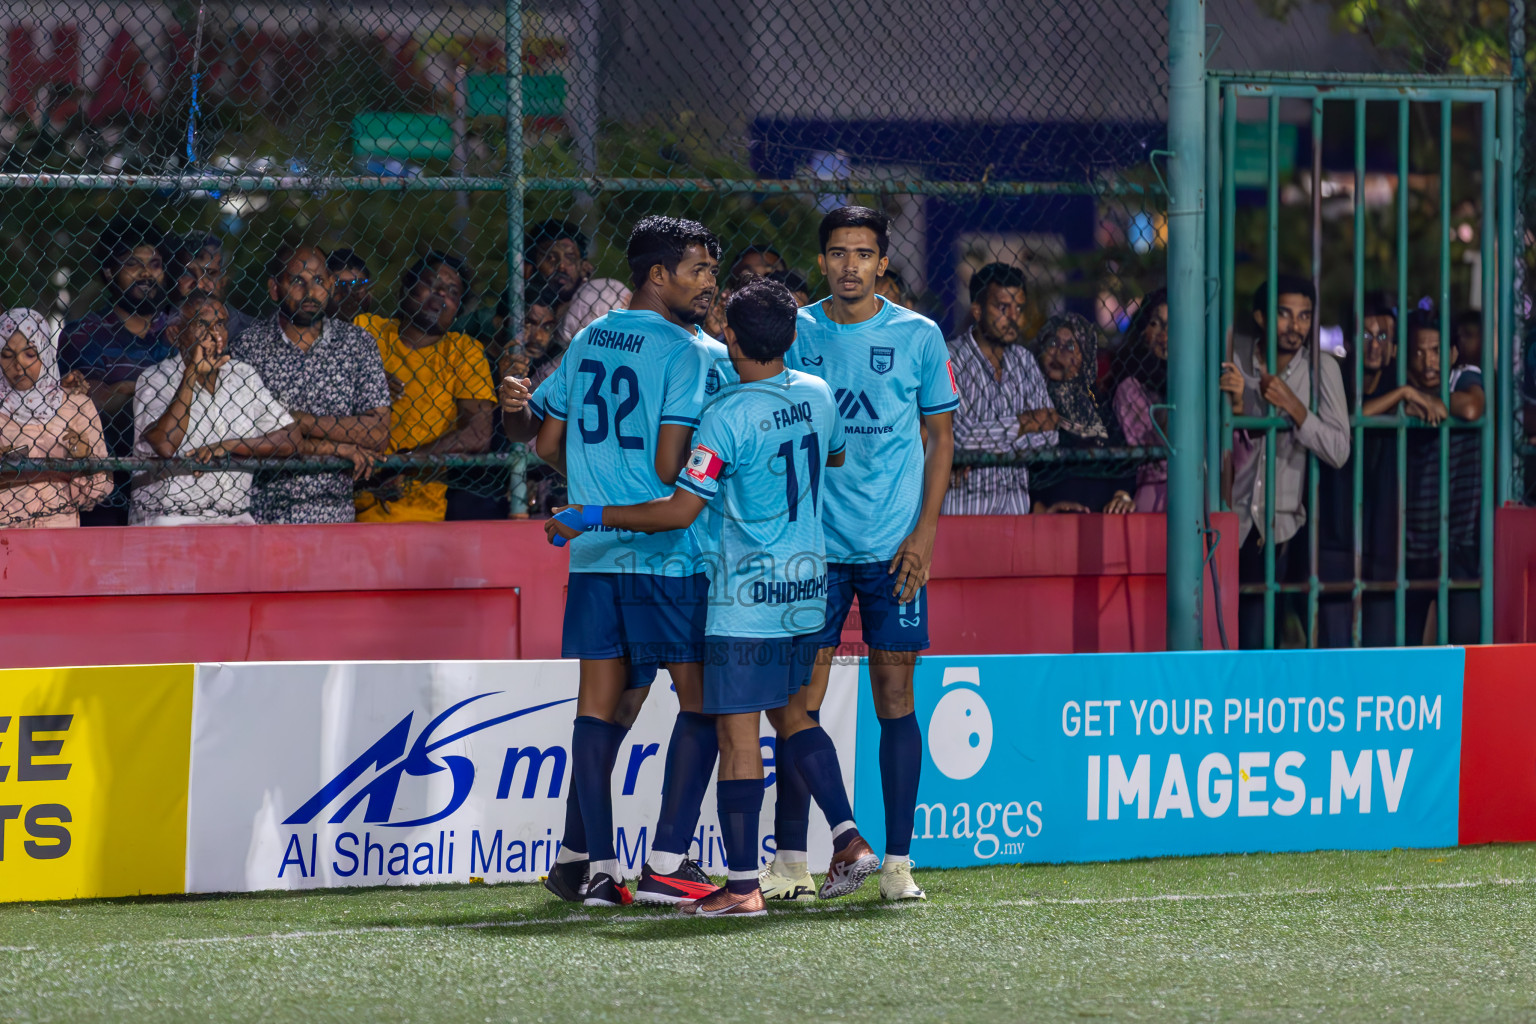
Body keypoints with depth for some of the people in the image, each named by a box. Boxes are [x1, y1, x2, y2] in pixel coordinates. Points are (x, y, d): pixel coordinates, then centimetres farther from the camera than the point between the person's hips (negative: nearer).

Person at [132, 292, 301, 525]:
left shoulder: (245, 377, 14)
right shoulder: (156, 379, 1)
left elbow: (290, 442, 7)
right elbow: (165, 445, -16)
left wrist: (226, 446, -8)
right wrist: (192, 373, -12)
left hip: (234, 518, 4)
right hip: (168, 518, -4)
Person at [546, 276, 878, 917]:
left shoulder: (729, 416, -18)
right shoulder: (818, 396, 3)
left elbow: (680, 510, -19)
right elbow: (835, 457, 24)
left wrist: (590, 518, -11)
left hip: (747, 596, -7)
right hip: (806, 587, 7)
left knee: (737, 732, -4)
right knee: (789, 712, 23)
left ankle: (742, 886, -4)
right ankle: (848, 842, 15)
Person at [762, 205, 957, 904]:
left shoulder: (918, 337, 2)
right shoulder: (794, 334, 4)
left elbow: (940, 437, 6)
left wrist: (923, 533, -3)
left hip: (893, 549, -1)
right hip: (812, 546, 1)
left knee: (895, 698, 0)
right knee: (801, 699, -2)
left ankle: (896, 864, 5)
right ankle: (791, 862, 3)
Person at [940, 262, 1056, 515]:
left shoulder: (1023, 360, 16)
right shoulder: (951, 359, -4)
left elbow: (1048, 436, 8)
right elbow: (961, 434, -14)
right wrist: (1023, 424, 0)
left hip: (1015, 501, 4)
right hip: (964, 501, -4)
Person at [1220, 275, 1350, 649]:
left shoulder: (1321, 368, -5)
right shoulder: (1233, 356, -3)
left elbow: (1338, 451, -12)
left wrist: (1293, 406, -23)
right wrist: (1234, 407, -22)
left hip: (1280, 529, -1)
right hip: (1229, 516, 1)